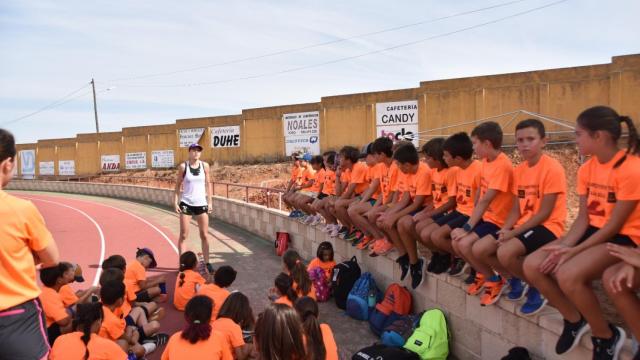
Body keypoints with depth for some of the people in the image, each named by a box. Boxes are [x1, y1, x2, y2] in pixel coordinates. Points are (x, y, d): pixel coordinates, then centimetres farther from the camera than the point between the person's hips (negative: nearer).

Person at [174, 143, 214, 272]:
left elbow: (208, 184, 7)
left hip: (201, 204, 2)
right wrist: (175, 202, -6)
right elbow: (178, 185, 2)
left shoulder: (205, 166, 1)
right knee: (183, 235, 1)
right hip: (186, 204, -1)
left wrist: (210, 202, 2)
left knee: (204, 235, 4)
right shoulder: (183, 166, -3)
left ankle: (207, 262, 12)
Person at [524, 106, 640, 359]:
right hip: (593, 232, 8)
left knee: (568, 275, -32)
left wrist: (574, 251, -21)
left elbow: (614, 225, -20)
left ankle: (606, 335, -6)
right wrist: (565, 245, -15)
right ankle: (574, 319, 11)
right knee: (532, 266, -10)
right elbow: (583, 218, 2)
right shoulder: (586, 169, 4)